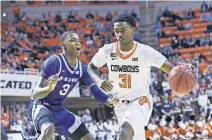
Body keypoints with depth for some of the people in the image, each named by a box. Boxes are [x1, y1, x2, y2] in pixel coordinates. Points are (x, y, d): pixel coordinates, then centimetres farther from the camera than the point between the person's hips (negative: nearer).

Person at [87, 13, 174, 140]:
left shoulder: (146, 52, -18)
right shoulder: (107, 51, -9)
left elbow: (171, 69, -19)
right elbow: (91, 67, 9)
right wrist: (99, 81, -14)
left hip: (140, 102, -5)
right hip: (120, 104, 5)